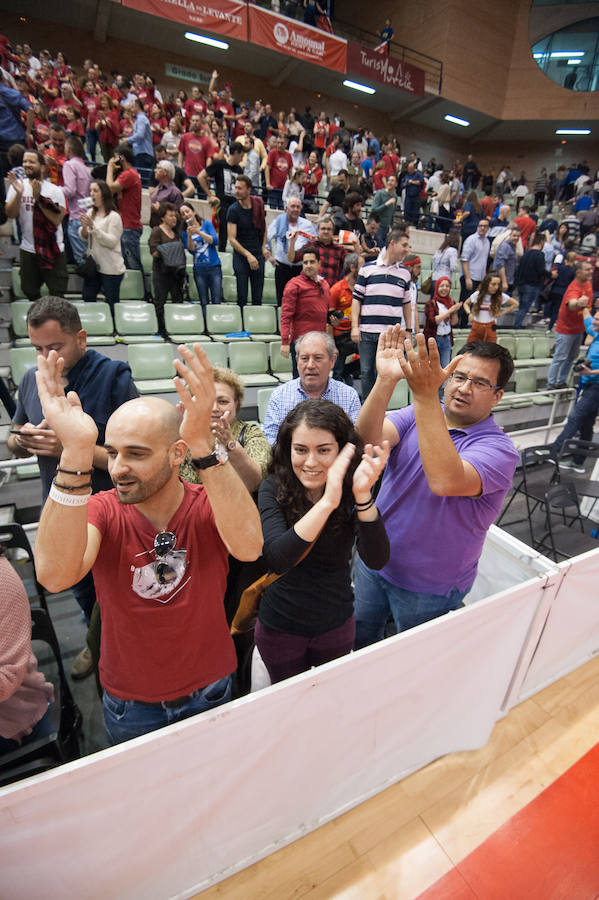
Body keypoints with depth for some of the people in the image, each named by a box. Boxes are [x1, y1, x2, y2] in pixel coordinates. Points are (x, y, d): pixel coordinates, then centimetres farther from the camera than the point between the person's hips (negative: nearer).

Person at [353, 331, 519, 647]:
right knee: (360, 640, 28)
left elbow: (444, 481, -42)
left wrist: (425, 396, -46)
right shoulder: (418, 414, -7)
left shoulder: (499, 449, -20)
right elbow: (367, 439, -26)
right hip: (374, 560, 5)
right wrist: (385, 380, -41)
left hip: (430, 588, -4)